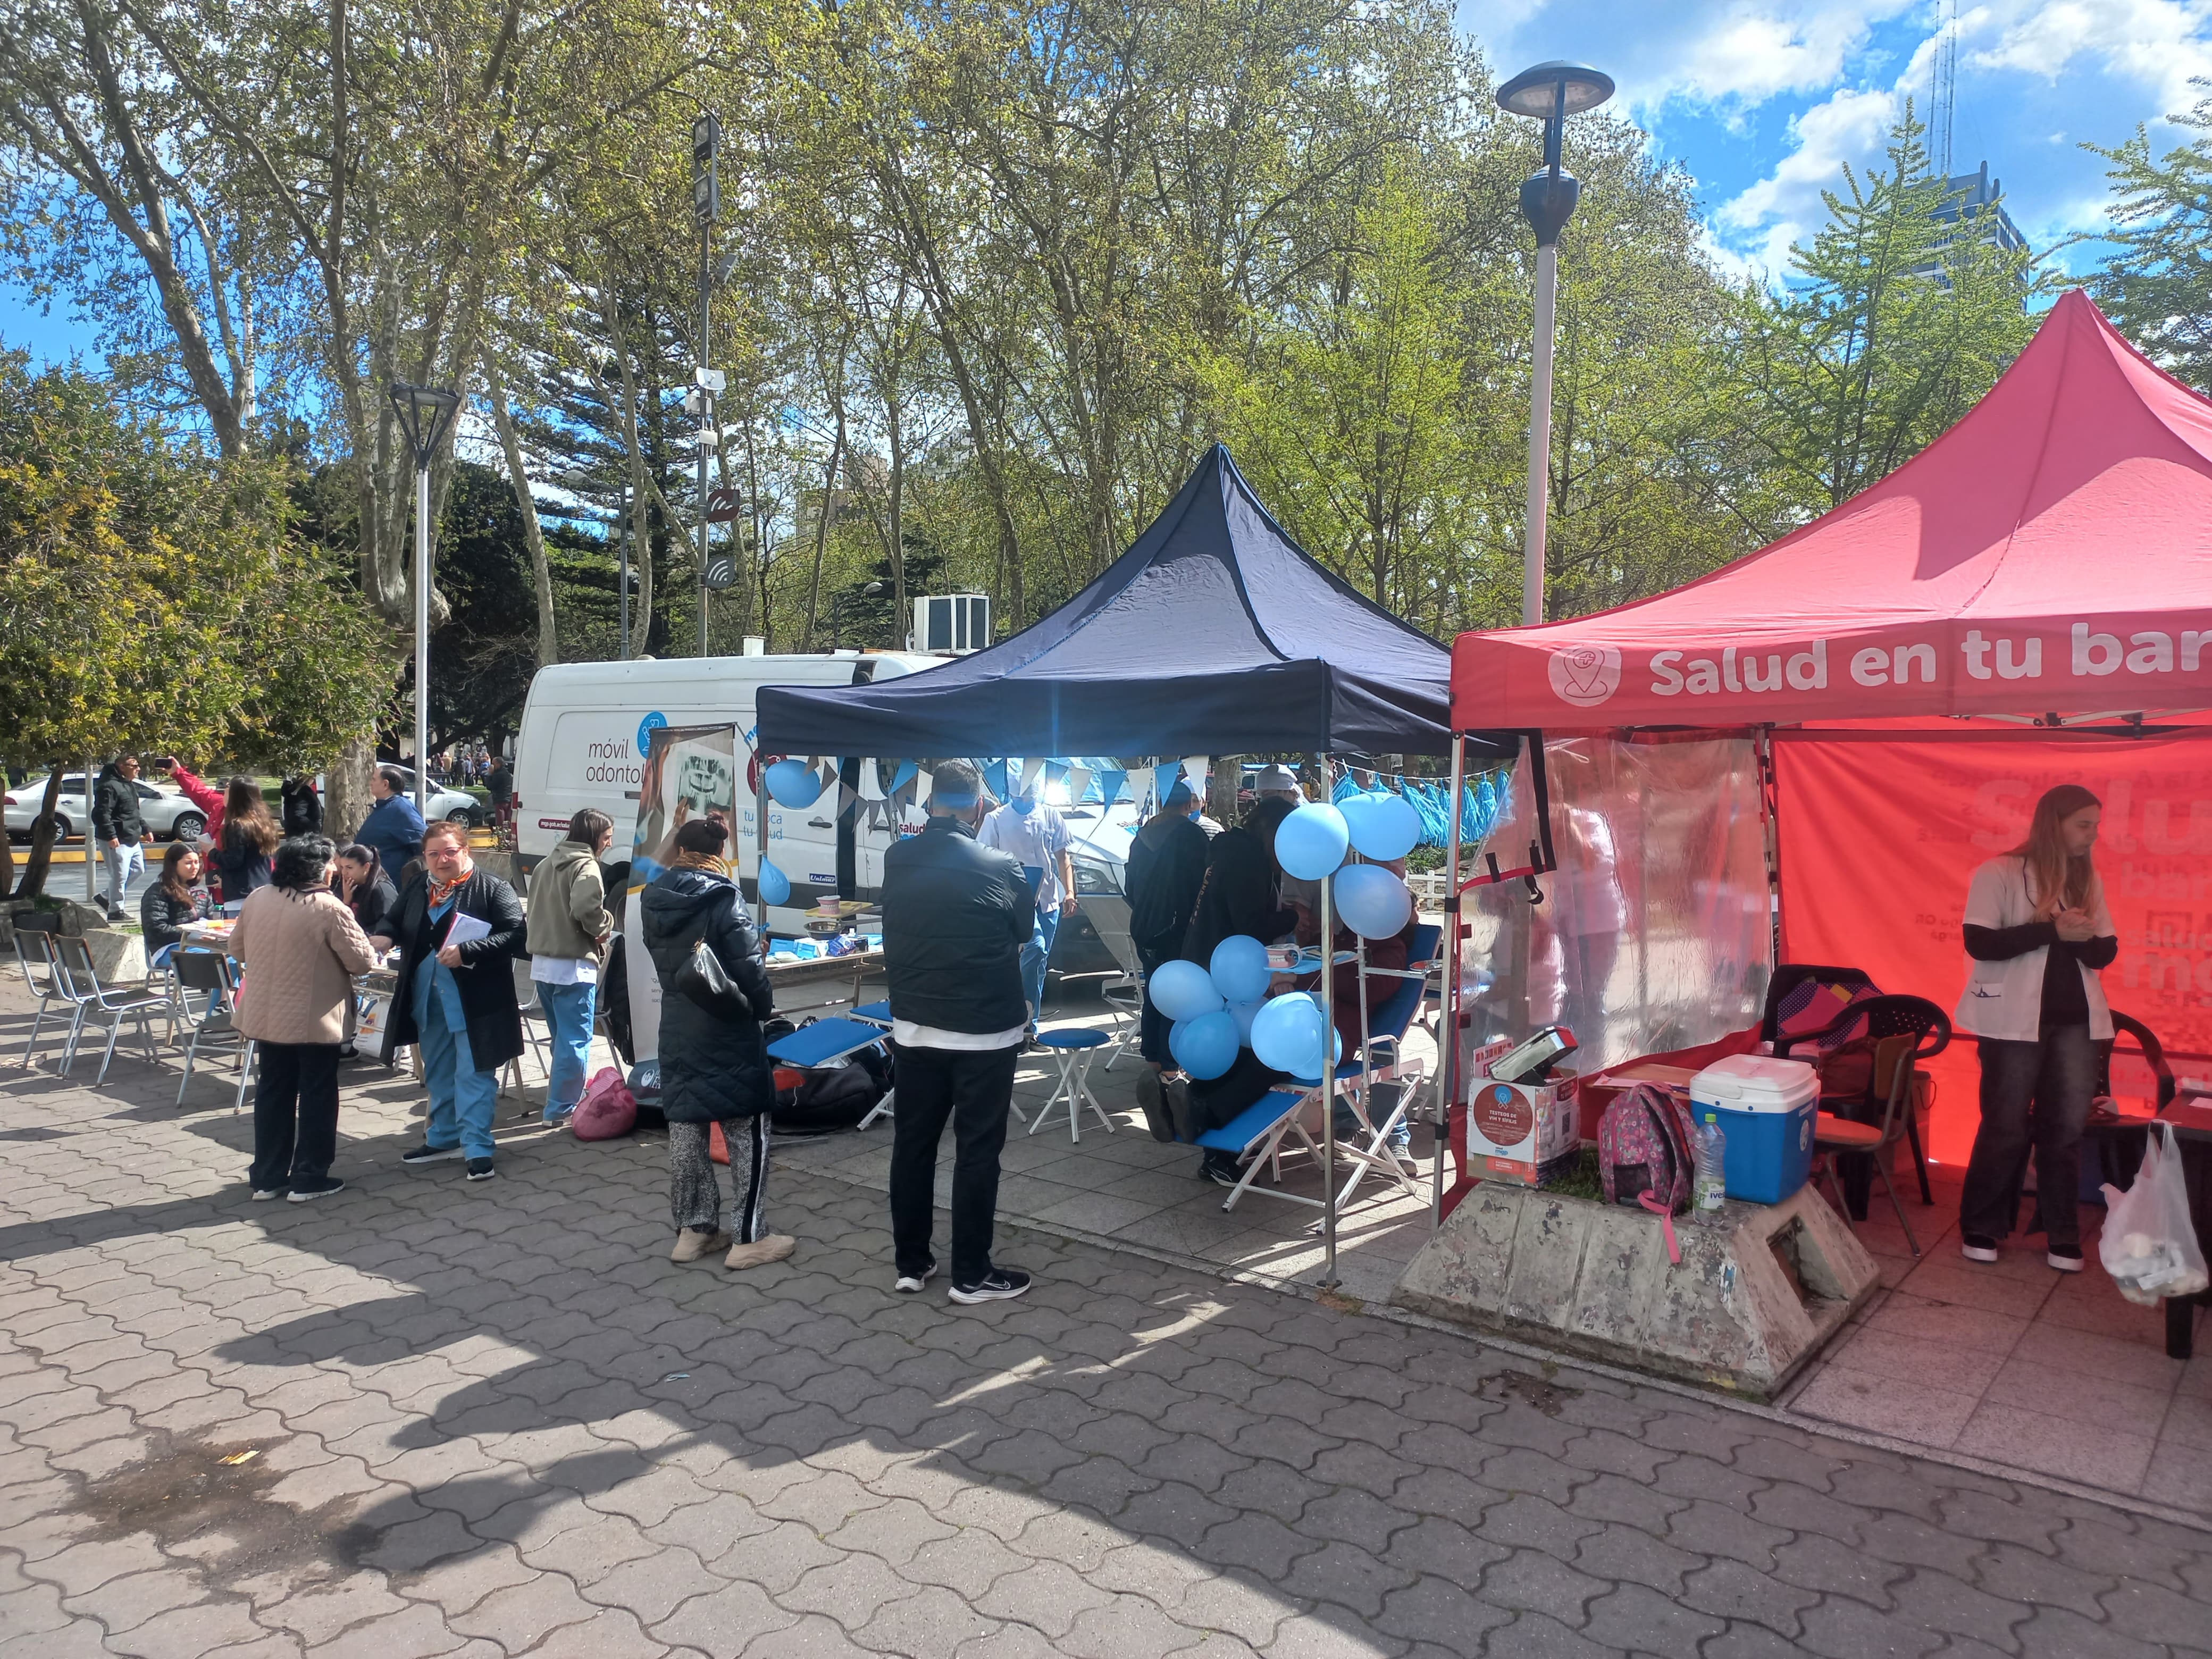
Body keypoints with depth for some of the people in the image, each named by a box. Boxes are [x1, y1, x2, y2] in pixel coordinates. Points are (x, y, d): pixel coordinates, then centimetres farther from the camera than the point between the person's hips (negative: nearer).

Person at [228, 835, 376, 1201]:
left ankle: (268, 1177, 22)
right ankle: (308, 1178, 10)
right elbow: (361, 961, -15)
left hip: (266, 1016, 6)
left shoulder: (258, 899, 0)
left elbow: (238, 949, 11)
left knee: (273, 1091, 15)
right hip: (313, 1020, -6)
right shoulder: (328, 908, -19)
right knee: (317, 1094, 6)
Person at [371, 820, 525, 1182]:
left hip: (474, 1002, -7)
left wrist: (467, 952, -28)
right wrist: (385, 936, -3)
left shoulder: (492, 889, -11)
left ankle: (477, 1148, 1)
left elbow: (515, 935, -19)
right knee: (438, 1075, 19)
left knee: (473, 1076, -4)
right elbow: (394, 920, 22)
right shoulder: (416, 888, 7)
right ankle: (444, 1138, 33)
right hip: (428, 1002, 7)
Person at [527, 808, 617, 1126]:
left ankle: (560, 1101, 30)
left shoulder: (547, 864, 17)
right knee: (576, 1040, -1)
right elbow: (586, 909, -28)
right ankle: (562, 1109, 0)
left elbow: (536, 910, 19)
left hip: (542, 964, 9)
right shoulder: (586, 867, -12)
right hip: (573, 966, -9)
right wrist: (604, 926, -10)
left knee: (563, 1037, 20)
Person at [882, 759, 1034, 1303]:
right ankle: (971, 1275, 13)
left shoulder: (896, 861, -3)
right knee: (977, 1151, 5)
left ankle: (911, 1264, 23)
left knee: (912, 1144, 13)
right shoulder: (1000, 867, -14)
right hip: (986, 1031, -4)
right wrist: (1031, 894, 22)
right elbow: (1025, 932, 4)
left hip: (913, 1027, 4)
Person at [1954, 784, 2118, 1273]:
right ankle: (1981, 1228, 15)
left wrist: (2082, 939, -12)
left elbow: (2106, 952, 10)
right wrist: (2052, 929, -20)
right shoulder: (1999, 873, -6)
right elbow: (1979, 942, -15)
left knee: (2066, 1127, 5)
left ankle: (2063, 1235, 17)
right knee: (2006, 1128, 2)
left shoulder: (2088, 879, 11)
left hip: (2075, 1020, 5)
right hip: (2015, 1021, -5)